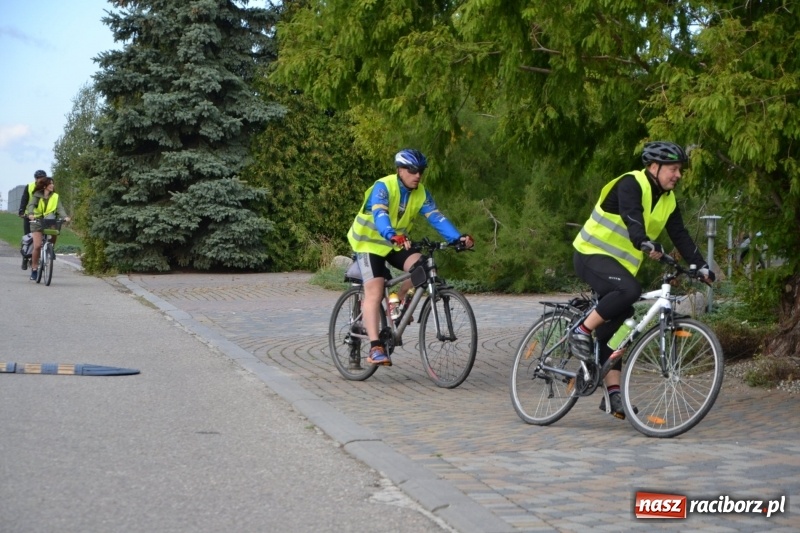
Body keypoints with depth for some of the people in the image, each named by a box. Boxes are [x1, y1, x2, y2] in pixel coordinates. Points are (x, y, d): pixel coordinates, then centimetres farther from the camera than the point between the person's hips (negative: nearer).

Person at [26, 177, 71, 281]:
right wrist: (31, 214, -37)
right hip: (37, 221, -2)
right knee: (37, 246, -11)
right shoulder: (37, 195, 0)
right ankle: (34, 269, 2)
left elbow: (60, 208, -7)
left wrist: (65, 216, -27)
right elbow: (31, 205, -15)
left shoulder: (55, 196, 6)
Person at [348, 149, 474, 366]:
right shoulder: (383, 187, -23)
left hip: (398, 243, 5)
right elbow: (379, 215, -39)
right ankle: (375, 348, -22)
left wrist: (457, 237, -33)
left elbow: (436, 218, -16)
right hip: (370, 242, -5)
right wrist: (393, 236, -59)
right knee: (374, 292, -18)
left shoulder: (421, 193, -6)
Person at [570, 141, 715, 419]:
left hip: (620, 264, 8)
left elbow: (681, 236, 5)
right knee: (629, 290, -34)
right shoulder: (631, 184, -15)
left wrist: (701, 266, -7)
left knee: (617, 326, 4)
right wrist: (646, 243, -50)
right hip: (592, 254, -8)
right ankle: (582, 330, -19)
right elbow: (631, 217, -33)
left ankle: (613, 393, 5)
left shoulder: (668, 201, 8)